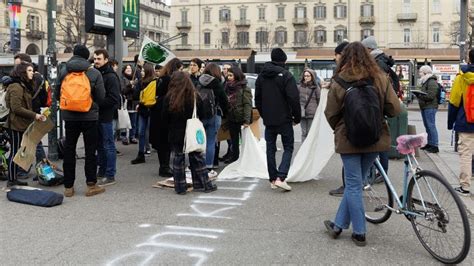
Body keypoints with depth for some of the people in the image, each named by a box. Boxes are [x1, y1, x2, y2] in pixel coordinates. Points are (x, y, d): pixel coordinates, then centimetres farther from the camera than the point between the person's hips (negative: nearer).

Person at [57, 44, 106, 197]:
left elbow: (57, 95, 5)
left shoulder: (63, 72, 0)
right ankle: (91, 185, 8)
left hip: (69, 117, 2)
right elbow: (101, 97, -8)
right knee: (90, 151, 5)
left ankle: (68, 186, 13)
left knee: (69, 150, 10)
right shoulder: (94, 73, -8)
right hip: (90, 116, -2)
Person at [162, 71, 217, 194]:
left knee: (178, 160, 8)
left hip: (176, 134, -2)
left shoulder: (169, 98, -12)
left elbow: (164, 118, -5)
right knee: (197, 158, 12)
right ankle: (205, 184, 18)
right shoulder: (195, 96, -7)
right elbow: (201, 115, 2)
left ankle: (180, 187, 12)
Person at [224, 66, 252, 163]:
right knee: (234, 140, 14)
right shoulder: (228, 87, 10)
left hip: (241, 119, -6)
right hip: (231, 118, 6)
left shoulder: (244, 89, -11)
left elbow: (247, 105, -16)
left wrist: (247, 120, -23)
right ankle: (234, 157, 24)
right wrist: (225, 117, 9)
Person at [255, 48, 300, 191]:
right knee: (288, 147, 3)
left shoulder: (261, 76, 8)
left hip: (268, 120, 5)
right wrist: (297, 117, -4)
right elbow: (294, 98, -14)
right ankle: (280, 177, -11)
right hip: (284, 119, -5)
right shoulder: (286, 75, -11)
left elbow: (257, 98, 13)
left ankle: (273, 179, 14)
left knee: (270, 148, 12)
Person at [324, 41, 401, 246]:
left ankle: (359, 233, 13)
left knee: (354, 185, 7)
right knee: (355, 183, 15)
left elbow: (330, 113, -4)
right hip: (375, 139, 3)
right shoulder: (380, 79, -3)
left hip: (349, 140, -3)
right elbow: (394, 109, -5)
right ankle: (339, 224, 24)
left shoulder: (339, 82, -9)